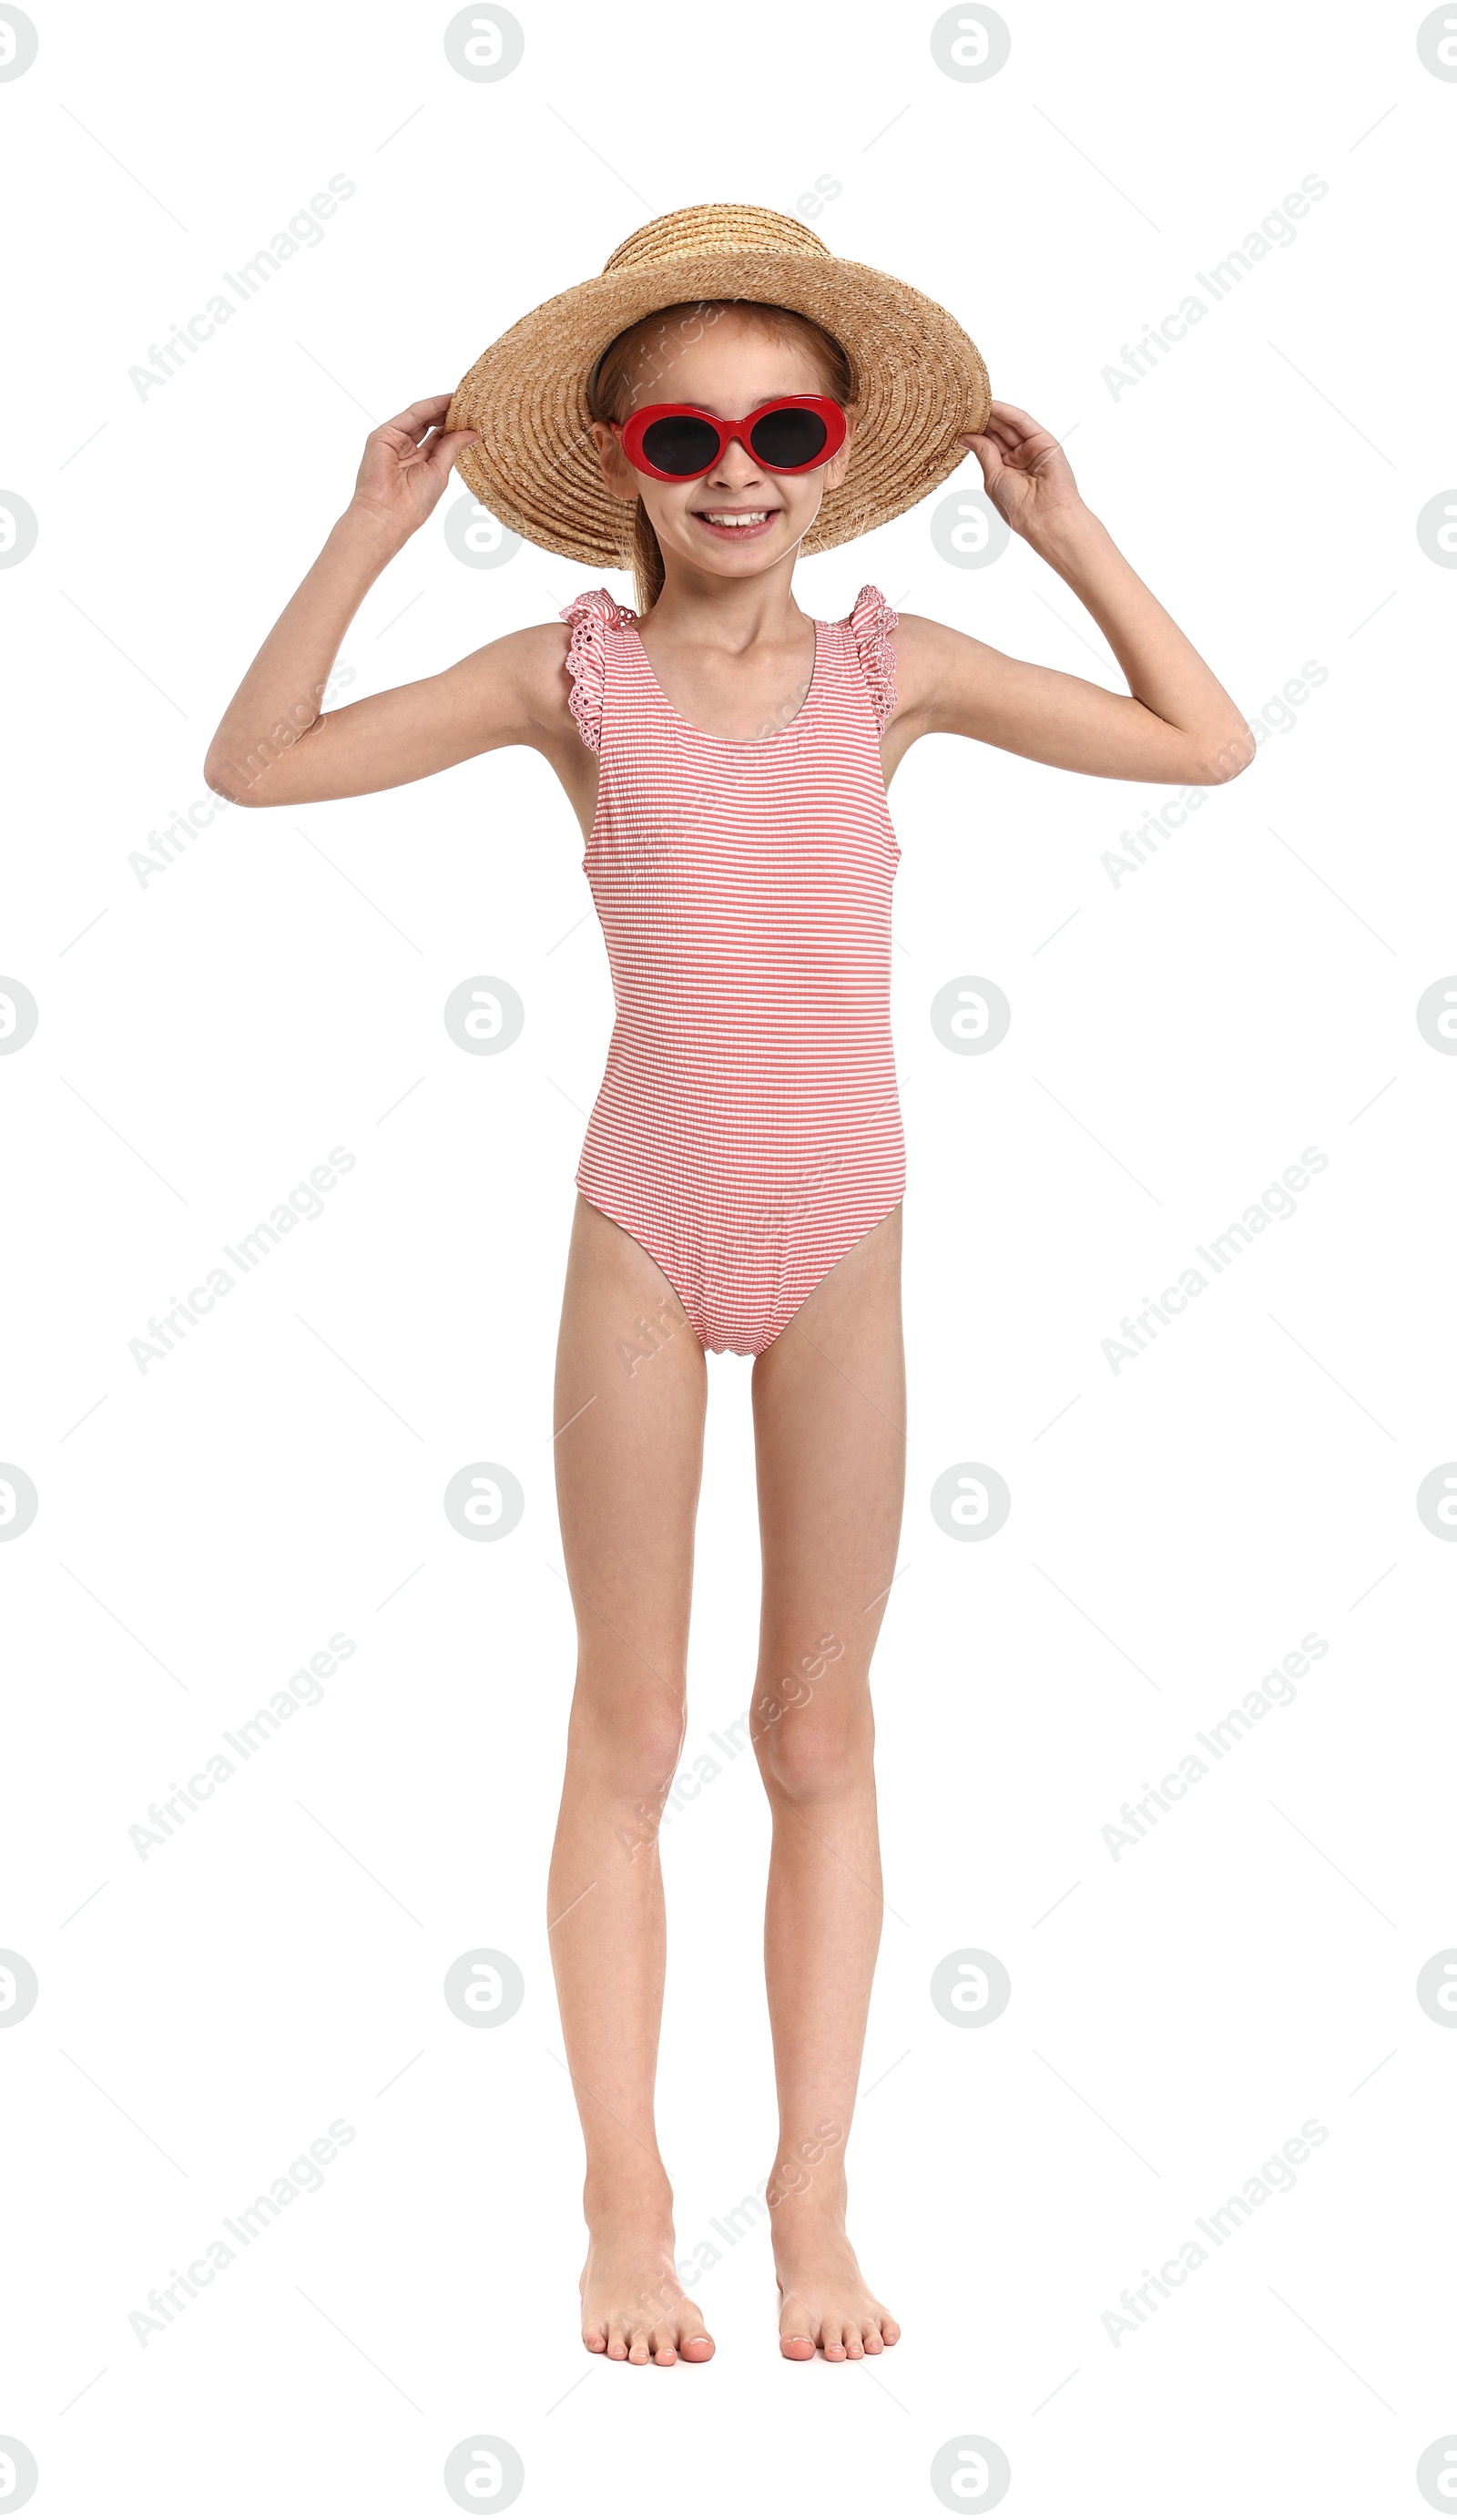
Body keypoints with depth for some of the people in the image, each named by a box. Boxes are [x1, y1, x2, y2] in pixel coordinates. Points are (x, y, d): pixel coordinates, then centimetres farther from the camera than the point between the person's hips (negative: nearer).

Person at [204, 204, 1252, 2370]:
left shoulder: (891, 668, 2)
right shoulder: (576, 674, -1)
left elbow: (1207, 743, 6)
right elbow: (257, 763, -2)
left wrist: (1069, 534, 3)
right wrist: (371, 535, -6)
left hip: (841, 1242, 1)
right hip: (645, 1234, -1)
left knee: (821, 1729, 9)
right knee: (631, 1729, 5)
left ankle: (814, 2196, 18)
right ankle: (627, 2209, 14)